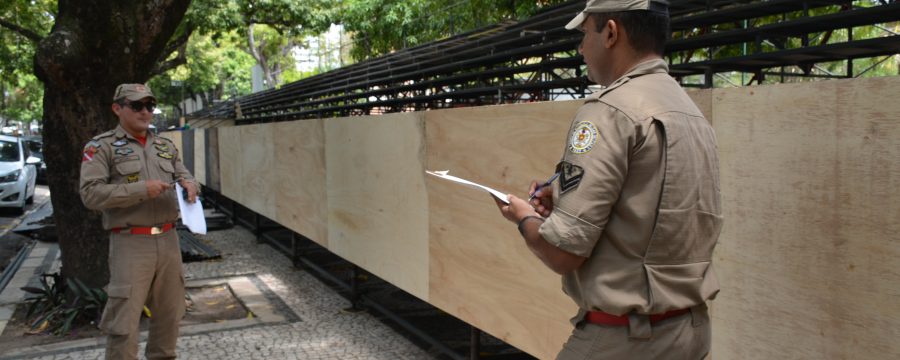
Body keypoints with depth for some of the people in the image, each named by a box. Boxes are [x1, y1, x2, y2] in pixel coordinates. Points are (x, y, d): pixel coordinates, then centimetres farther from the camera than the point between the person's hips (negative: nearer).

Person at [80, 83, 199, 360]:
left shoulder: (166, 146, 15)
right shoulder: (102, 146, -2)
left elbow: (184, 176, 20)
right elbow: (91, 193, -11)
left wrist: (189, 184, -5)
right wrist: (141, 189, -19)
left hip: (168, 240, 6)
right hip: (131, 243, -5)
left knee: (169, 314, 15)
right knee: (124, 323, -5)